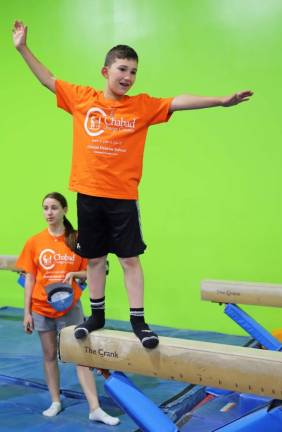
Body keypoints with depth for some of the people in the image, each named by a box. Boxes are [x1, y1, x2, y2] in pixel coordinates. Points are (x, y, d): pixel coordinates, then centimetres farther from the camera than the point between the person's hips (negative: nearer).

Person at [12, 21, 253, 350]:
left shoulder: (143, 106, 0)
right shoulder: (82, 98, 2)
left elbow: (178, 101, -8)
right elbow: (48, 80, 10)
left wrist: (221, 100, -16)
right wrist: (23, 48, 9)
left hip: (122, 198, -1)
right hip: (87, 195, 2)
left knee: (130, 258, 2)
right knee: (94, 258, 13)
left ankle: (138, 321, 11)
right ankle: (97, 316, 28)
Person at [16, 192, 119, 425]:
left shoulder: (77, 240, -4)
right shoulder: (34, 242, -2)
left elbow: (89, 272, 3)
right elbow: (30, 279, 1)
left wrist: (74, 274, -19)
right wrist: (27, 312, -1)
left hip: (70, 307, -1)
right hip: (42, 308, 1)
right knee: (50, 355, 11)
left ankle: (95, 409, -1)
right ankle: (55, 402, 24)